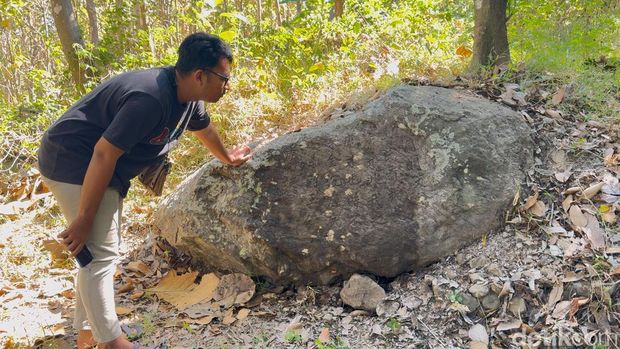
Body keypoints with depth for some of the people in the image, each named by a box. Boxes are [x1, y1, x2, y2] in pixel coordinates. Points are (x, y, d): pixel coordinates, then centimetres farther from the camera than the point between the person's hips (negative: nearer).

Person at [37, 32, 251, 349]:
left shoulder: (187, 96, -1)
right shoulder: (150, 98, -32)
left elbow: (203, 128, 21)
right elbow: (104, 153, -31)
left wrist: (227, 157, 37)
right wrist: (83, 220, -25)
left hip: (105, 168, 10)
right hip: (75, 161, -10)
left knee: (104, 248, 14)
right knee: (100, 252, -10)